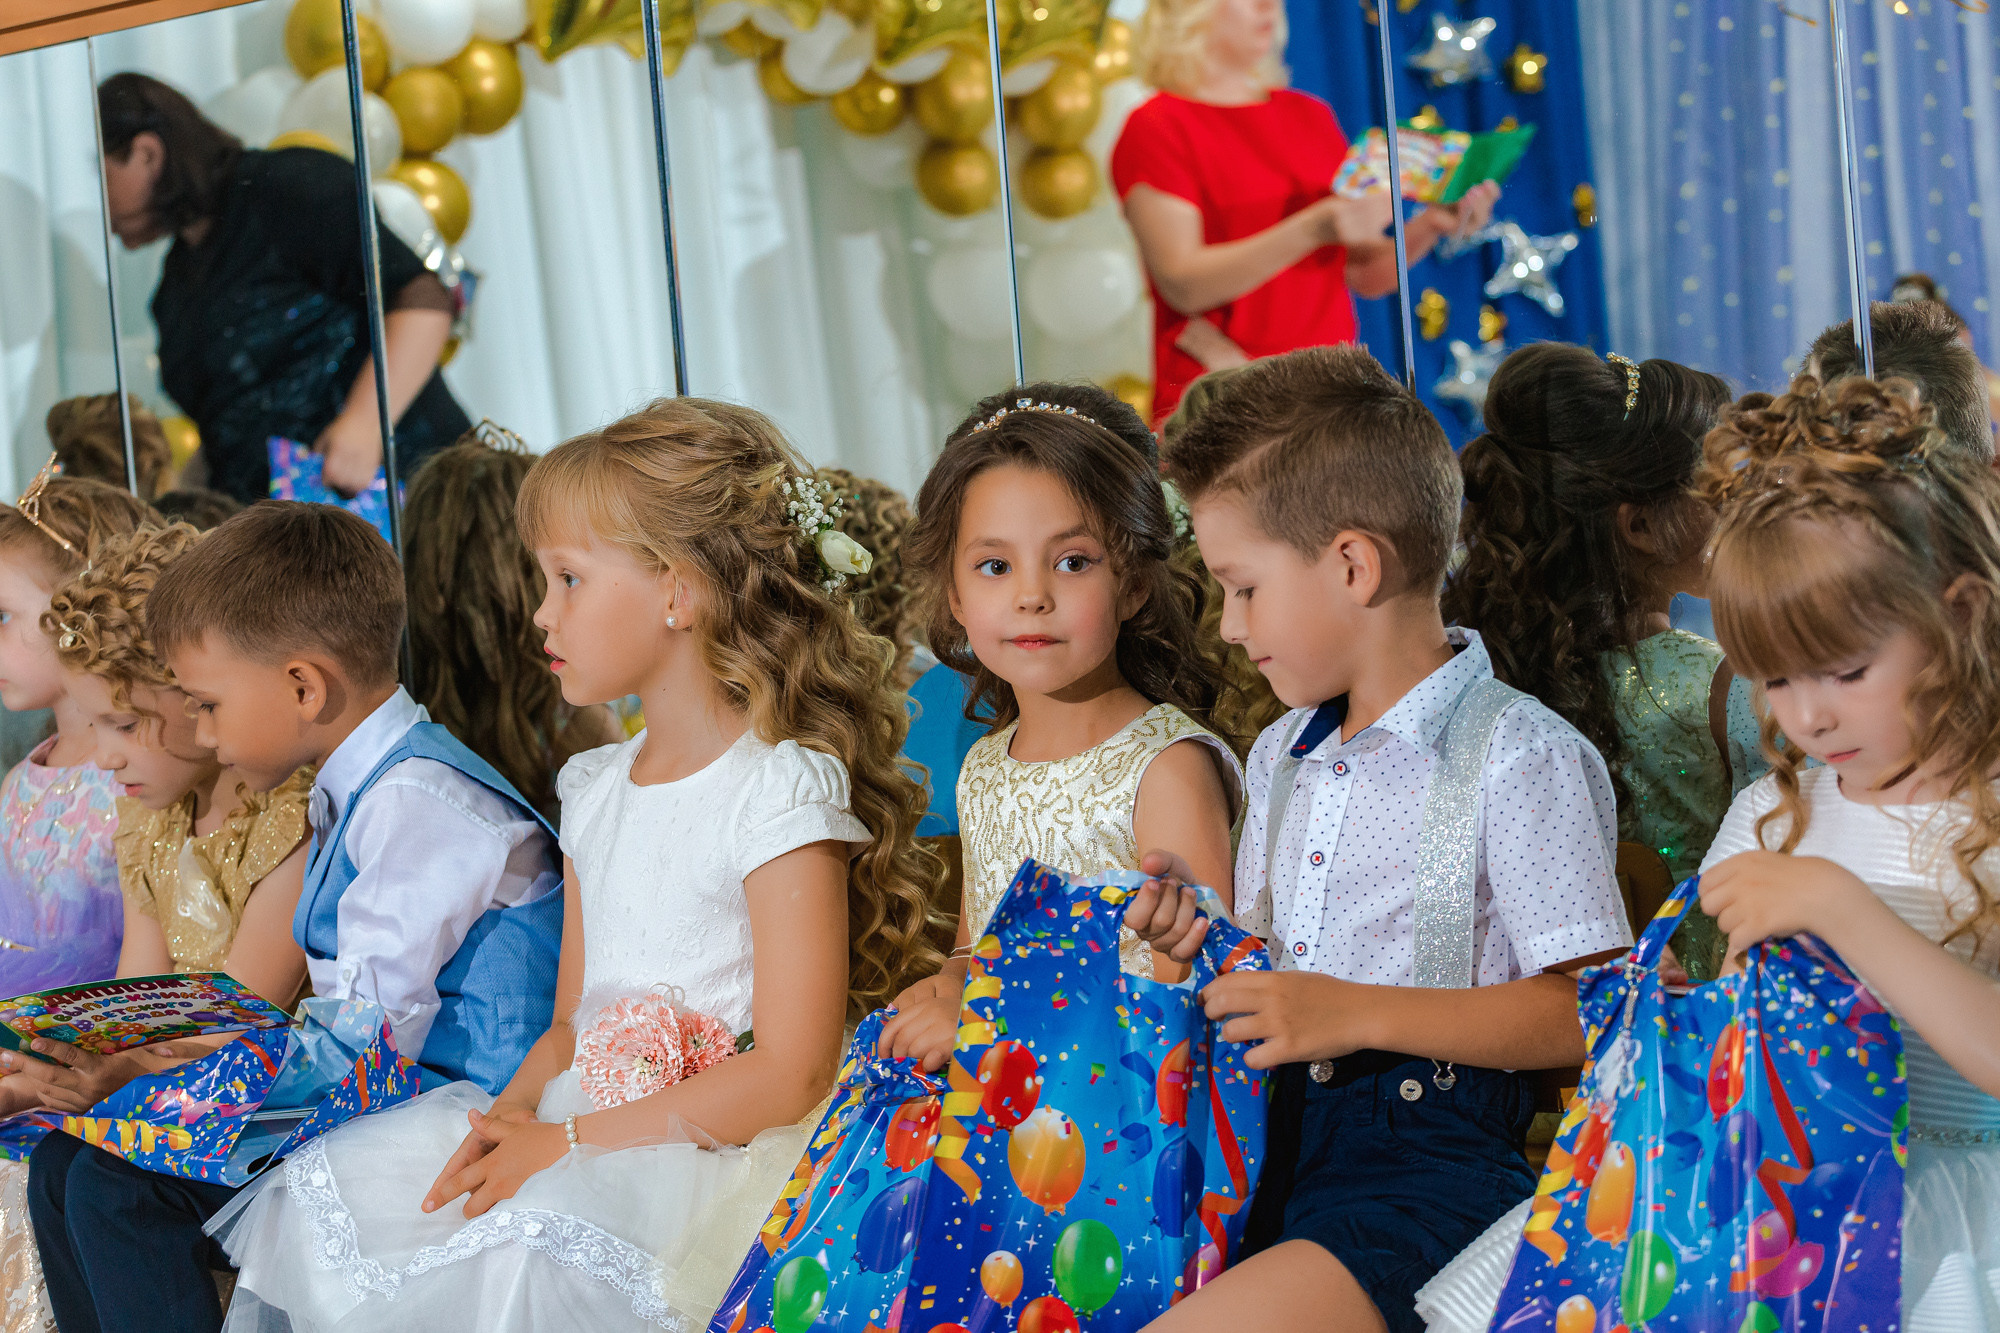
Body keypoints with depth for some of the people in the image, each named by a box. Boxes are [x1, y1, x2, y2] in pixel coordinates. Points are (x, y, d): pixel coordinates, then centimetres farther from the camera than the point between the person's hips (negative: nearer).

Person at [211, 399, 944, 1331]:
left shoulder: (782, 788, -11)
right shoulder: (596, 791, 16)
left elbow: (790, 1074, -17)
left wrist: (564, 1143, -17)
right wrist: (509, 1122, -5)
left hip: (720, 1153, -9)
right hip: (576, 1129, 9)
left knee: (535, 1247, -37)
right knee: (331, 1189, -6)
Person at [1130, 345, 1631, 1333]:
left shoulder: (1518, 757, -6)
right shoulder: (1281, 756, 20)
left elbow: (1586, 1013, -11)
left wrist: (1358, 1012, -17)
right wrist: (1210, 941, 6)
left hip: (1425, 1153, -7)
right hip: (1267, 1131, 7)